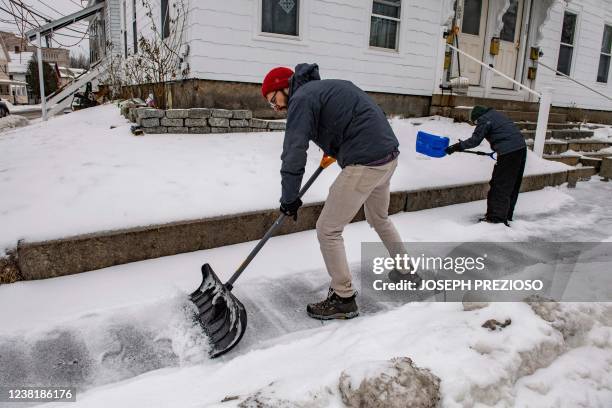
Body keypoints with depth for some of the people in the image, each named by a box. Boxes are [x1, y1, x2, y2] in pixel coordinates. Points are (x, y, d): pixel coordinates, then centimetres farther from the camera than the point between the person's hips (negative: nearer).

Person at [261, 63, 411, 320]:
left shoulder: (302, 98, -8)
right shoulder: (322, 87, 20)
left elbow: (293, 153, -14)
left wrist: (289, 198, -6)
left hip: (365, 163, -10)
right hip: (389, 154, 10)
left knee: (327, 230, 0)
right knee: (379, 218, 29)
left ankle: (343, 299, 10)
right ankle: (407, 272, 45)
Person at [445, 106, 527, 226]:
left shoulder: (484, 119, -3)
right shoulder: (498, 115, 23)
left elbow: (475, 140, -9)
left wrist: (457, 147, -4)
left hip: (508, 153, -9)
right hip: (521, 148, 9)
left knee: (499, 186, -4)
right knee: (513, 186, 15)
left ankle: (496, 218, -3)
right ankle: (507, 215, 25)